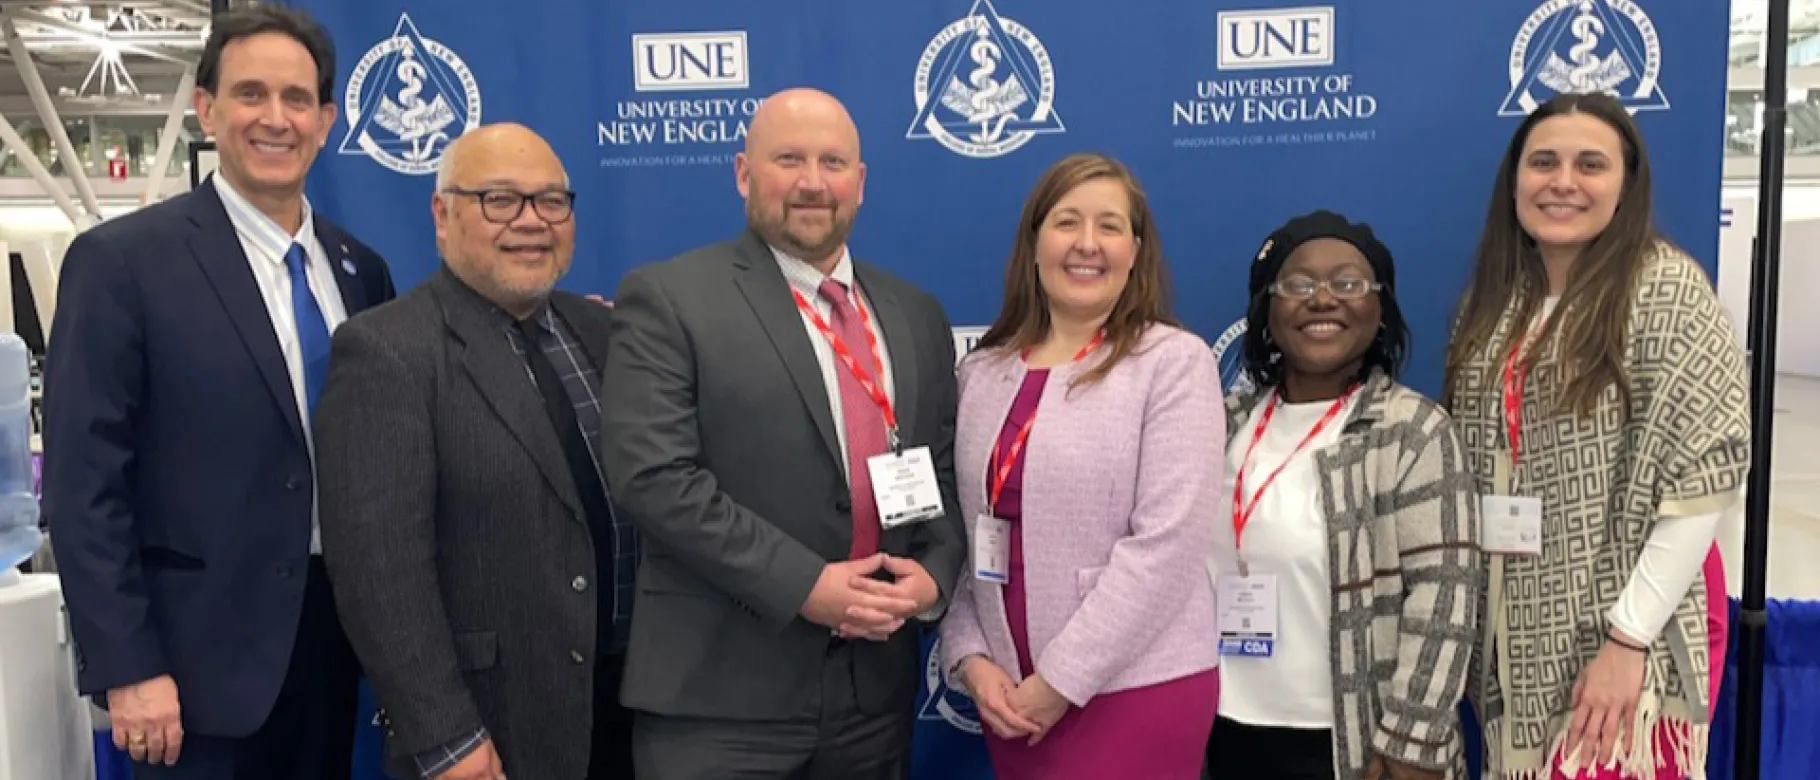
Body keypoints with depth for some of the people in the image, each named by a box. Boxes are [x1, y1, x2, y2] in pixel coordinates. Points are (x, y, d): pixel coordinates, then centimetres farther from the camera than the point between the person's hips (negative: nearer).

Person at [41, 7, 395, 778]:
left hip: (336, 633, 5)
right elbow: (82, 487, -11)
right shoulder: (121, 260, -9)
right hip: (201, 654, -5)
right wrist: (126, 668, -14)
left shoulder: (361, 270, 7)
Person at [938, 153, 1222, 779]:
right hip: (1010, 692, 4)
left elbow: (1167, 542, -14)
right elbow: (958, 532, 9)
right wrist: (970, 657, -4)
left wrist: (1062, 680, -13)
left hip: (1136, 689, -4)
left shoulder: (1175, 363, -7)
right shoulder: (981, 374, 6)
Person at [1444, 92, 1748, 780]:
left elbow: (1703, 471, -15)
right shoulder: (1495, 299, 7)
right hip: (1514, 635, 5)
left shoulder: (1665, 288, -9)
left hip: (1624, 634, -5)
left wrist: (1628, 639, -17)